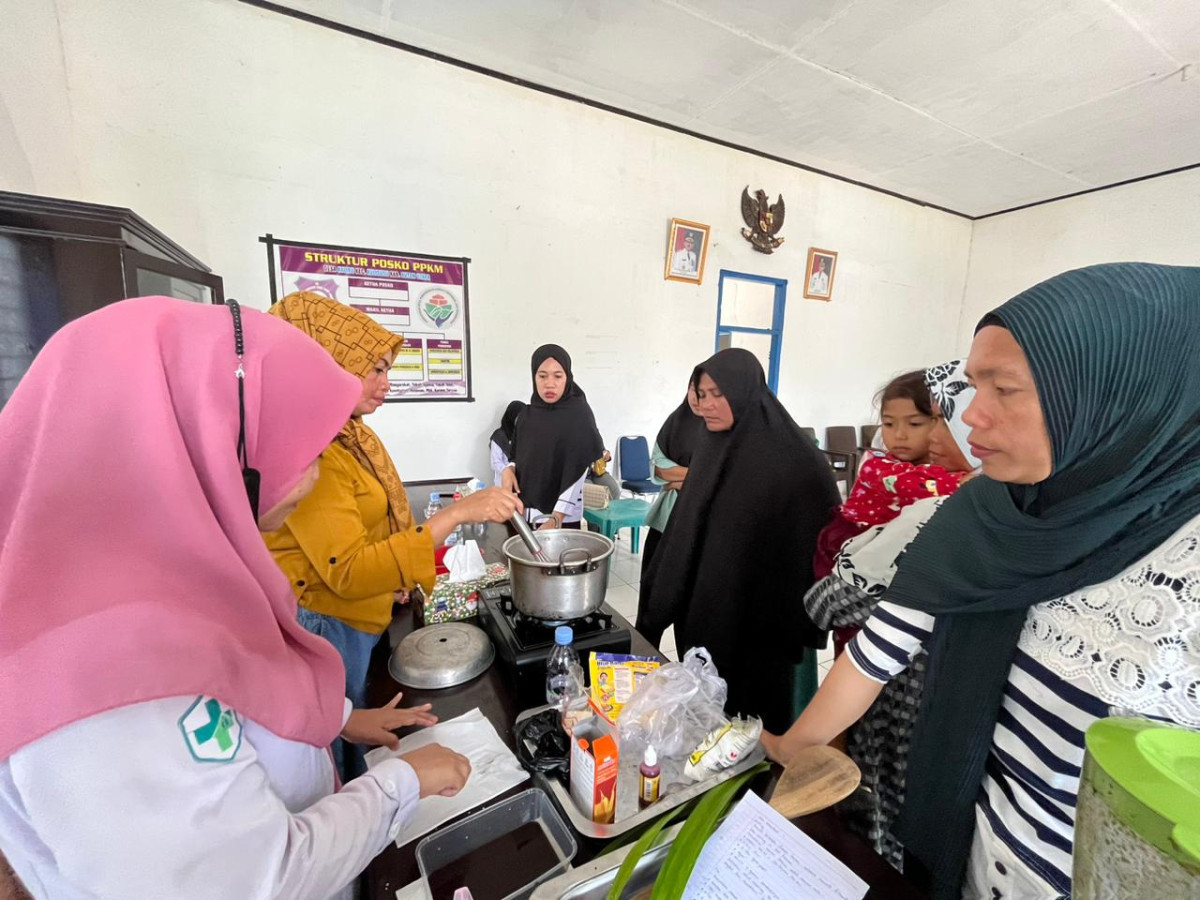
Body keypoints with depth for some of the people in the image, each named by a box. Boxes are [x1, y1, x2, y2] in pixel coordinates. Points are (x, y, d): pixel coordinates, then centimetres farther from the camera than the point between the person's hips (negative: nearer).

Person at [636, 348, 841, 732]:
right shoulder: (712, 445, 2)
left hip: (760, 614, -6)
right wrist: (664, 597, 13)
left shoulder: (794, 459, -17)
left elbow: (820, 537, -14)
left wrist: (803, 621, -13)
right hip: (705, 608, 6)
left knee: (755, 714, 12)